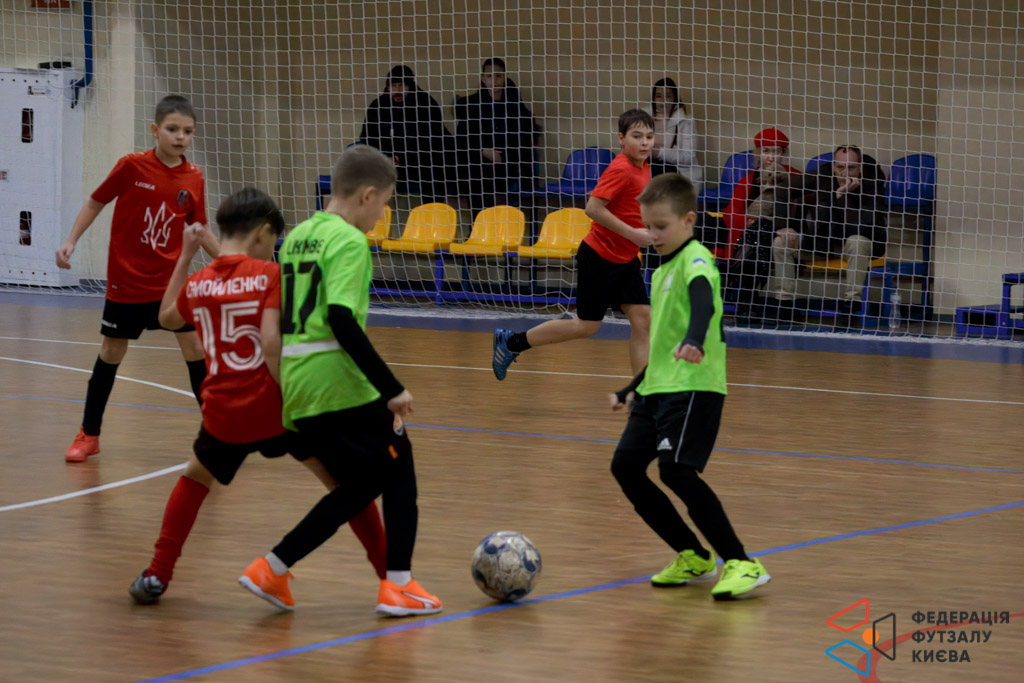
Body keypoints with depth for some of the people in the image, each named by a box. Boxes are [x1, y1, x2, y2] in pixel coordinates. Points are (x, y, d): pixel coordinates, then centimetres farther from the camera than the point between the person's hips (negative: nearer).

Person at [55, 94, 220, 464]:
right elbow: (95, 202, 1)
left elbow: (199, 229, 9)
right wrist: (71, 241, -5)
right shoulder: (132, 167, -11)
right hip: (127, 281, -2)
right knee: (111, 352, 8)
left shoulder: (194, 178, -3)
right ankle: (89, 435, 21)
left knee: (195, 346, -6)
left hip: (171, 280, 2)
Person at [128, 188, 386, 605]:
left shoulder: (197, 284, 8)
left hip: (223, 414, 4)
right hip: (273, 405, -4)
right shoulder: (268, 274, -5)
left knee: (195, 479, 28)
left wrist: (184, 257, 35)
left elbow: (167, 317, 31)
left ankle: (157, 575, 20)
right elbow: (270, 342, -18)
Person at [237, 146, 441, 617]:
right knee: (399, 474, 10)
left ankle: (272, 569, 9)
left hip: (293, 385, 8)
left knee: (362, 486, 17)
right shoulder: (348, 241, -10)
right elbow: (341, 318, -23)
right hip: (339, 382, -8)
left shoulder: (297, 236, 14)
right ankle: (398, 586, 5)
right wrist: (392, 388, -21)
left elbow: (281, 317, 19)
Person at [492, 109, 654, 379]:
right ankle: (511, 342, 15)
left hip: (625, 259, 8)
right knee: (586, 326, 1)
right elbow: (593, 207, -29)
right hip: (600, 256, -8)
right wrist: (632, 233, -26)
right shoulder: (621, 169, -21)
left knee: (642, 319, 0)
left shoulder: (642, 166, 6)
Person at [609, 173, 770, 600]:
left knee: (676, 469, -21)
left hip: (693, 387, -10)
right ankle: (693, 557, 14)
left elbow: (703, 301, -32)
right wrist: (634, 390, 34)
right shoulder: (663, 270, 20)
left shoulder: (695, 259, -9)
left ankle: (742, 565, -18)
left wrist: (694, 341, -52)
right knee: (626, 466, 5)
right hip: (658, 387, 10)